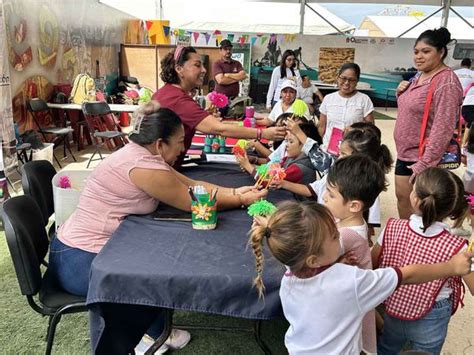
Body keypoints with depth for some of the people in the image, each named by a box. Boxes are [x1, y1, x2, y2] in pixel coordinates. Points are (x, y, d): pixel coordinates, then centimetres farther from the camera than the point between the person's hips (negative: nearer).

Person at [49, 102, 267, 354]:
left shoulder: (142, 155, 4)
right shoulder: (144, 166, -25)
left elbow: (192, 185, 6)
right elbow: (194, 203, -16)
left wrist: (234, 192, -4)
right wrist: (242, 201, -5)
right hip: (80, 261, -9)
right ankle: (151, 335, 26)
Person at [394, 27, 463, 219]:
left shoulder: (446, 82, -19)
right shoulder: (419, 76, 9)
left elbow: (443, 128, -23)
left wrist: (426, 164, -24)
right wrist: (401, 93, 0)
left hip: (424, 158, -9)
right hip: (405, 153, 9)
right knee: (402, 197, 17)